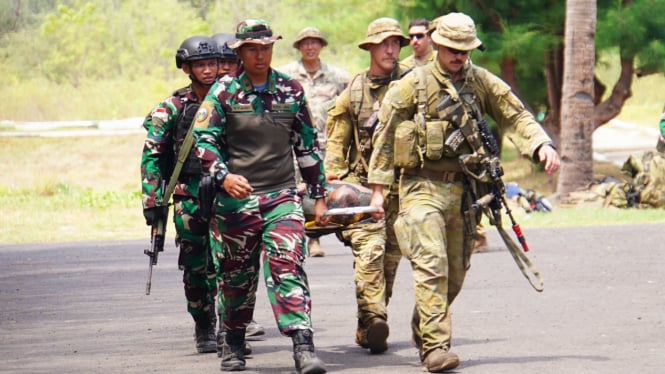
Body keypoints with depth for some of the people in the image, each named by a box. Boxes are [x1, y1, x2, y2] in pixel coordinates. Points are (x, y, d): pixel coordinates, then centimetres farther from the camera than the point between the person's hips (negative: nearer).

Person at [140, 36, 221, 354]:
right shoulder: (173, 108, 0)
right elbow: (152, 156, 1)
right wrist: (152, 200, -6)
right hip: (190, 196, -1)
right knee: (196, 266, 1)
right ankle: (204, 330, 12)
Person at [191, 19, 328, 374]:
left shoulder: (291, 91, 7)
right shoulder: (224, 92, -1)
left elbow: (308, 147, 14)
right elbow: (203, 140, -7)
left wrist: (319, 196, 13)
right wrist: (224, 176, -24)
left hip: (282, 197, 1)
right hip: (235, 198, -1)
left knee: (288, 267, -15)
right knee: (237, 276, 10)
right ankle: (234, 345, 30)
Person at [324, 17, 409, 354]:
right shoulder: (353, 92, 8)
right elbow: (337, 140, 13)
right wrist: (333, 179, 3)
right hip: (362, 183, -1)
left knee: (390, 256, 5)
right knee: (370, 249, -18)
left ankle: (368, 327, 15)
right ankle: (373, 320, -26)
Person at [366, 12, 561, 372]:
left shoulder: (481, 82, 9)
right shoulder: (414, 84, -2)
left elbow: (515, 116, 8)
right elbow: (384, 133, 1)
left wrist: (542, 144, -12)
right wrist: (378, 188, -1)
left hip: (462, 189, 5)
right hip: (422, 187, -5)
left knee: (455, 274, 10)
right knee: (432, 265, -18)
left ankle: (422, 333, 30)